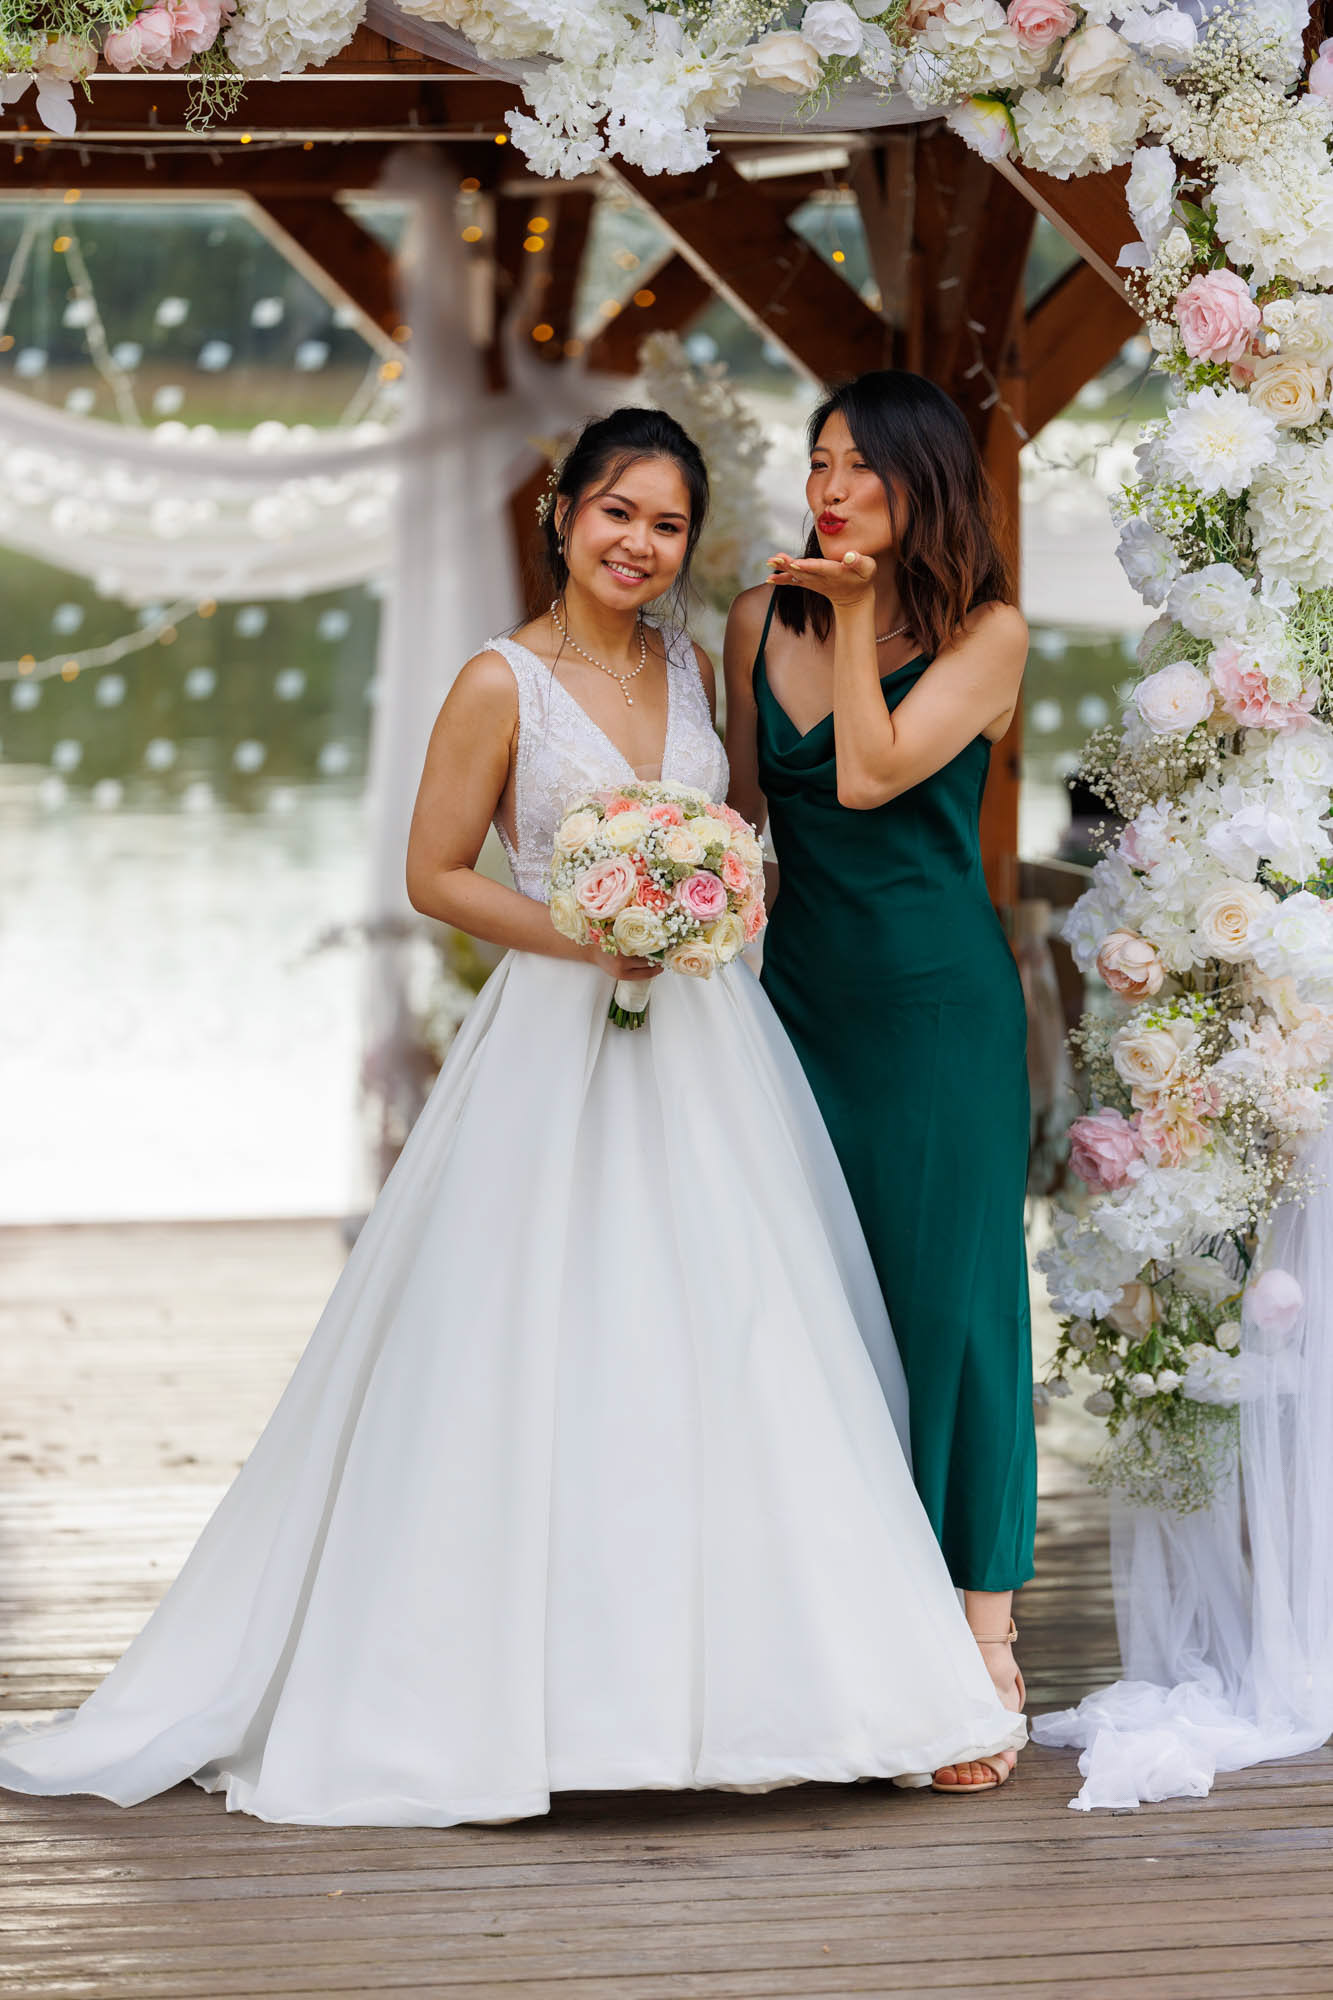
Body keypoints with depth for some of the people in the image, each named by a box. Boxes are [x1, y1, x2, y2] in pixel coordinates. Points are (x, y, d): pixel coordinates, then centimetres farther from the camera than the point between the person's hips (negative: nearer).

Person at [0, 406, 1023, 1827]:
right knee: (540, 1360, -6)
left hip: (705, 1046, 5)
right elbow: (436, 874, -4)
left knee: (738, 1335, 4)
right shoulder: (503, 684, -6)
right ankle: (512, 1680, 1)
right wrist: (578, 933, -16)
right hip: (559, 1047, -5)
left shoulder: (694, 671, 11)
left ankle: (743, 1670, 11)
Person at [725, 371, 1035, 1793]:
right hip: (800, 986, 4)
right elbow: (735, 809, 14)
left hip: (938, 995, -4)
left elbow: (869, 773, -15)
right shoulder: (762, 618, 8)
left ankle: (977, 1649, 2)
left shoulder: (986, 632, -4)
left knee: (944, 1292, -3)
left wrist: (858, 610, -9)